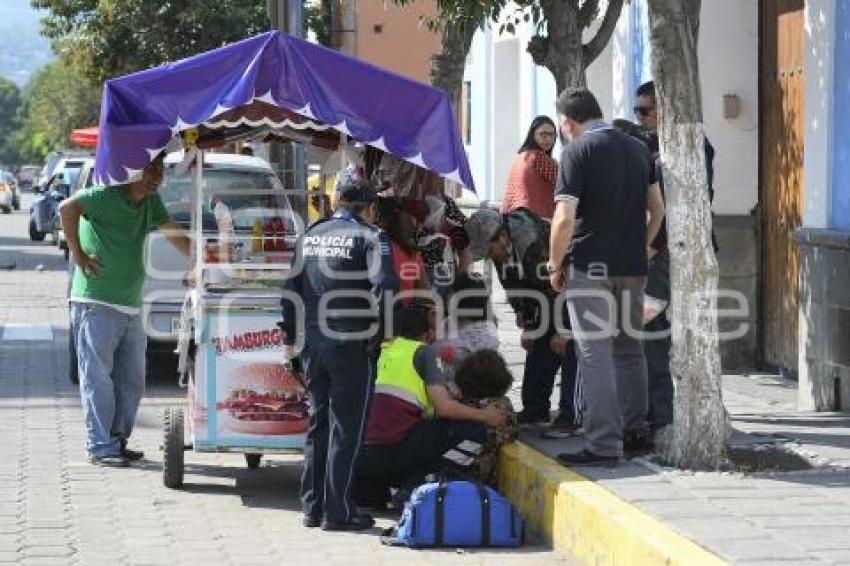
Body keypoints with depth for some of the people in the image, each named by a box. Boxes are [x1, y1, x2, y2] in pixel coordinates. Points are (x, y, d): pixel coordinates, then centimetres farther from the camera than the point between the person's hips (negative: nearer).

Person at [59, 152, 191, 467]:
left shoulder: (150, 202, 12)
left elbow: (173, 234, 21)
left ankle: (118, 440, 20)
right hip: (96, 303, -8)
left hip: (131, 306, 8)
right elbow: (67, 208, -27)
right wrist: (77, 254, -22)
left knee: (131, 381, 10)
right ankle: (100, 447, -4)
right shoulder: (107, 195, -13)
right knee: (98, 377, -5)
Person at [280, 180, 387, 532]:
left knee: (317, 423, 15)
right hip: (350, 344, -6)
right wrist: (381, 328, -7)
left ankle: (312, 507, 17)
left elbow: (291, 288, 13)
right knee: (345, 428, 0)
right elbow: (380, 285, -18)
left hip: (312, 344, 6)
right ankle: (338, 511, 0)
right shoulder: (367, 236, -6)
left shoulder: (310, 236, 12)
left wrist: (290, 332, 17)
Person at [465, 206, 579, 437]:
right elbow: (515, 290, 6)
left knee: (569, 351, -15)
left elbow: (558, 288, -29)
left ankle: (570, 418, -14)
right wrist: (527, 327, 7)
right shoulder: (501, 249, -6)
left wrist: (562, 332, -22)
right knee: (538, 351, 8)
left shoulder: (536, 243, -34)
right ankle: (535, 410, 17)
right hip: (549, 297, 9)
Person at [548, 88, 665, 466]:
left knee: (595, 353, -4)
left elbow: (565, 218, -15)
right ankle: (635, 430, 28)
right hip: (633, 266, 6)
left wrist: (555, 266, -5)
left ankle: (604, 445, -7)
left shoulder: (577, 151, -10)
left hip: (590, 266, -6)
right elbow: (658, 208, 14)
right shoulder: (638, 149, 10)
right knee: (629, 349, 18)